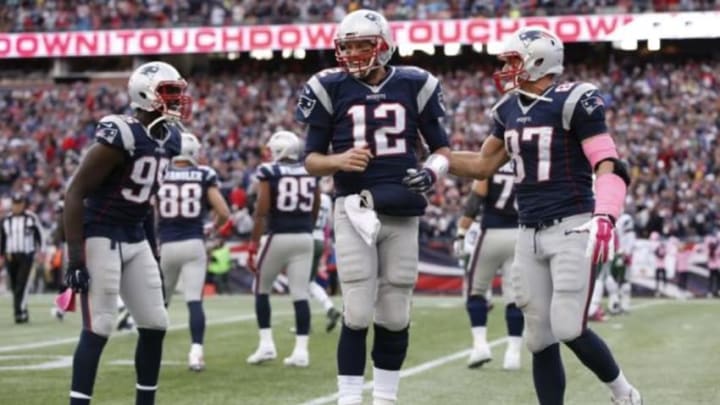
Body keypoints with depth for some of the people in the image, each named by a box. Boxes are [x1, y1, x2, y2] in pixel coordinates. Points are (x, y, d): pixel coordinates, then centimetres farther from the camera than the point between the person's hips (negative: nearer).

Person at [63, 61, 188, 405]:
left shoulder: (168, 138, 5)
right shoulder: (119, 137, -22)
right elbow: (75, 193, -19)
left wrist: (153, 248, 18)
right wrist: (75, 256, -22)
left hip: (136, 240, 8)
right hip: (101, 238, -8)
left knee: (155, 325, 7)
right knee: (98, 329, -11)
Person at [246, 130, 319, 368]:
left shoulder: (269, 172, -5)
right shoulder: (311, 172, 8)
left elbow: (261, 211, -9)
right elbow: (315, 211, 14)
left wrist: (253, 244, -6)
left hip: (277, 237, -3)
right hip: (304, 238, 3)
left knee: (262, 289, 13)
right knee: (300, 294, 3)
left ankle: (266, 344, 8)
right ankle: (301, 350, 0)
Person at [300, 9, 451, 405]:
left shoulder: (413, 86, 4)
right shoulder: (331, 89, 1)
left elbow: (442, 148, 11)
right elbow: (311, 159, 4)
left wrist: (431, 172, -11)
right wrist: (340, 160, -17)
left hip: (402, 212, 2)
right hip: (354, 209, -2)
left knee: (395, 316, 7)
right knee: (357, 314, -6)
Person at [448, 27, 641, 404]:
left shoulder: (574, 102, -10)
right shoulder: (509, 109, 11)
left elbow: (607, 166, -15)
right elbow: (483, 165, 23)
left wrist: (604, 217, -29)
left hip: (572, 229, -7)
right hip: (529, 235, 7)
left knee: (569, 329, -14)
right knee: (540, 339, 5)